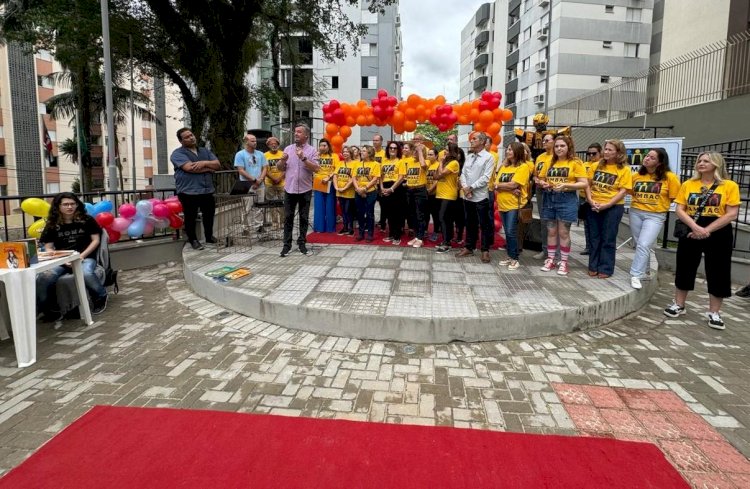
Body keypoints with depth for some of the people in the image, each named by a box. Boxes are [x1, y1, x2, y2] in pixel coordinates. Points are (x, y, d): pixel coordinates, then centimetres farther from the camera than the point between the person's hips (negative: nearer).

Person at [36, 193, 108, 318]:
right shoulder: (51, 225, 10)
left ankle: (101, 297, -7)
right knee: (43, 278, -31)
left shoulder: (87, 220, 8)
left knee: (87, 274, -38)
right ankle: (45, 307, -7)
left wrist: (82, 255, -9)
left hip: (85, 258, -2)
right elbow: (48, 248, 8)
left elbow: (95, 240, 5)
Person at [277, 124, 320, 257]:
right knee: (288, 217, 4)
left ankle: (302, 242, 18)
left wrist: (303, 158, -21)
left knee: (304, 218, 7)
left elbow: (316, 168, -11)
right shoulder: (288, 149, 8)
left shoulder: (312, 150, -1)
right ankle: (287, 244, 10)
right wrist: (282, 160, -11)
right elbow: (280, 168, 10)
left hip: (305, 190, -2)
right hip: (289, 189, 2)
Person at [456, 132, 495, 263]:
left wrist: (471, 187, -13)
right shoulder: (469, 158, 13)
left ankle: (485, 250, 10)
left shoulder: (488, 157, -6)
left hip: (480, 197, -6)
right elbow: (463, 174, 9)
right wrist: (465, 187, -9)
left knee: (484, 225, 2)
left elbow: (486, 178, -14)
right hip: (467, 196, 6)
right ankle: (469, 248, 23)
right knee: (470, 224, 14)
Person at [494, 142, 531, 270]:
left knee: (511, 232, -8)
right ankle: (510, 256, 20)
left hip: (515, 204, -6)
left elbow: (513, 185, -17)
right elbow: (496, 185, 2)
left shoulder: (523, 167, -7)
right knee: (507, 232, 11)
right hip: (503, 204, 6)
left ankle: (514, 259, 3)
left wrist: (498, 185, -3)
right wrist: (510, 190, -14)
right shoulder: (504, 167, 13)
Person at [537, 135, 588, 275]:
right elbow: (540, 179, 19)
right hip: (549, 199, 4)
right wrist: (543, 184, -4)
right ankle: (550, 260, 17)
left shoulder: (575, 163, -2)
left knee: (563, 232, 0)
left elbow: (584, 183, -8)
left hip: (567, 199, -4)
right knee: (551, 232, 8)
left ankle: (564, 263, 9)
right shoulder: (550, 163, 13)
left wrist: (566, 185, -20)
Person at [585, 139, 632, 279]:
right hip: (594, 207, 4)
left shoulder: (624, 169, -5)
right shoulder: (596, 166, 6)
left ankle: (605, 269, 12)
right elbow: (588, 184, 5)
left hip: (613, 207, -3)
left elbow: (622, 191, -10)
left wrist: (606, 205, -19)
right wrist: (590, 200, -11)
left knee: (608, 239, 4)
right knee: (594, 237, 10)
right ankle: (593, 266, 20)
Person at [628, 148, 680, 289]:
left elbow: (674, 197, -2)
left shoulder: (669, 177, -9)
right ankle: (644, 271, 30)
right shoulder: (636, 176, 1)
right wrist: (641, 202, 5)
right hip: (635, 213, 5)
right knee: (640, 245, 14)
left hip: (655, 216, -4)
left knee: (643, 245, -16)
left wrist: (660, 205, 0)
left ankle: (636, 276, -11)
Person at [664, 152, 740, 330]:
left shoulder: (730, 186, -3)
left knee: (718, 273, 3)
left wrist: (707, 230, -16)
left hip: (718, 234, -2)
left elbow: (731, 214, -8)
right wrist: (695, 227, -17)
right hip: (690, 232, 2)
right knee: (684, 268, 9)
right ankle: (679, 305, 23)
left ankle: (714, 313, 15)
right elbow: (679, 210, -1)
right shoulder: (688, 185, 4)